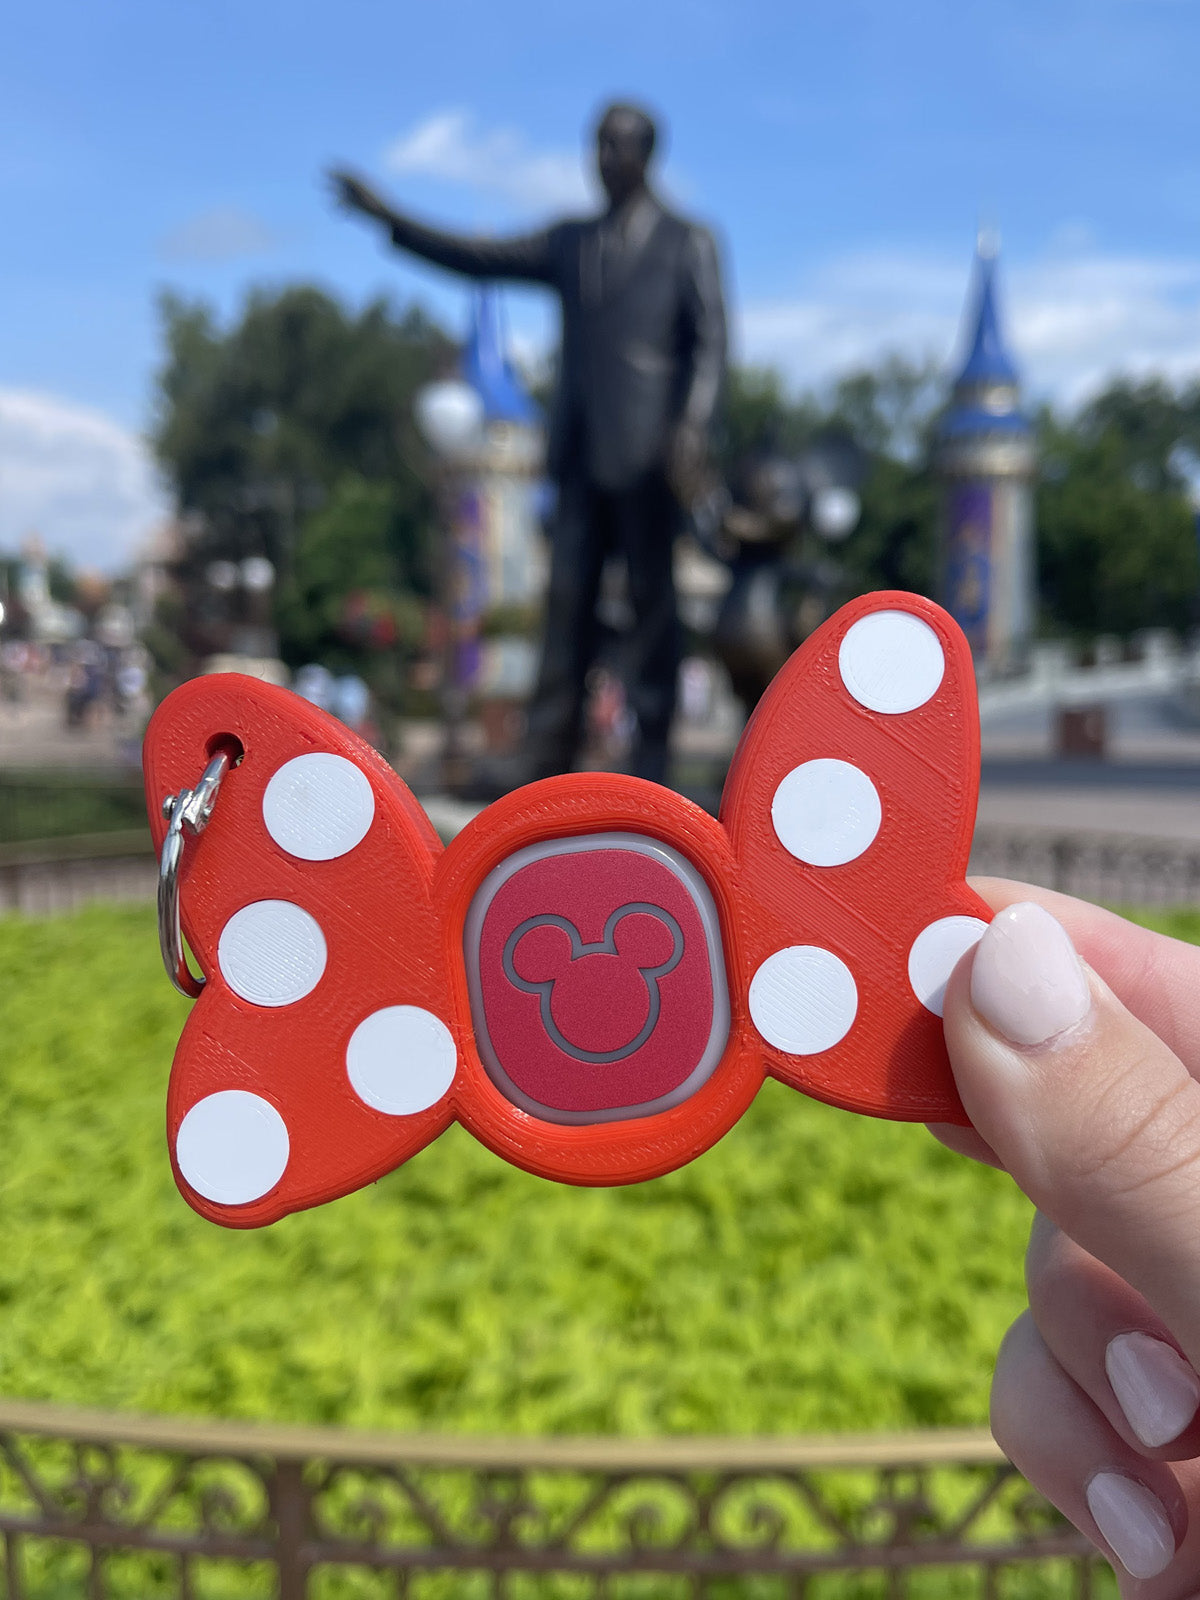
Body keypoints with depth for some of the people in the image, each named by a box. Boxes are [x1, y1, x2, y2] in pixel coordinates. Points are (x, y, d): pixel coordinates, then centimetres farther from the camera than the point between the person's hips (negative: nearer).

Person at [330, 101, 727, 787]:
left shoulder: (688, 242, 8)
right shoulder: (571, 242, 20)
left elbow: (711, 342, -2)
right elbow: (479, 259, 16)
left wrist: (694, 427, -18)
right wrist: (386, 215, 9)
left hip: (648, 450, -4)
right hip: (580, 453, 4)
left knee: (653, 601, -2)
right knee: (568, 602, 0)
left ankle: (651, 763, 5)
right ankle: (548, 764, 2)